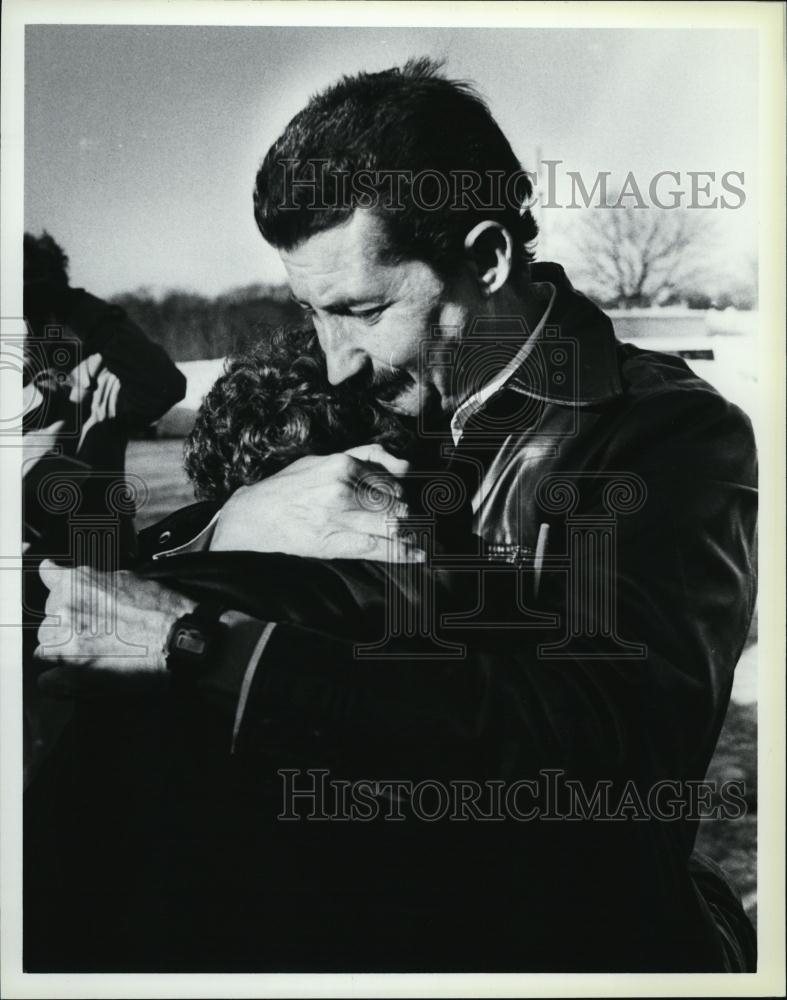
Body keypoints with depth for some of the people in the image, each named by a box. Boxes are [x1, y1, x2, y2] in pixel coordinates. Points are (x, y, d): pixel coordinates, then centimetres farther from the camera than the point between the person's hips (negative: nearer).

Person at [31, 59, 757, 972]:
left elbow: (616, 731, -27)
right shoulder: (361, 406, 3)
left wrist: (196, 643, -28)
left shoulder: (673, 435, -11)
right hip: (330, 902, 4)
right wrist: (238, 523, -19)